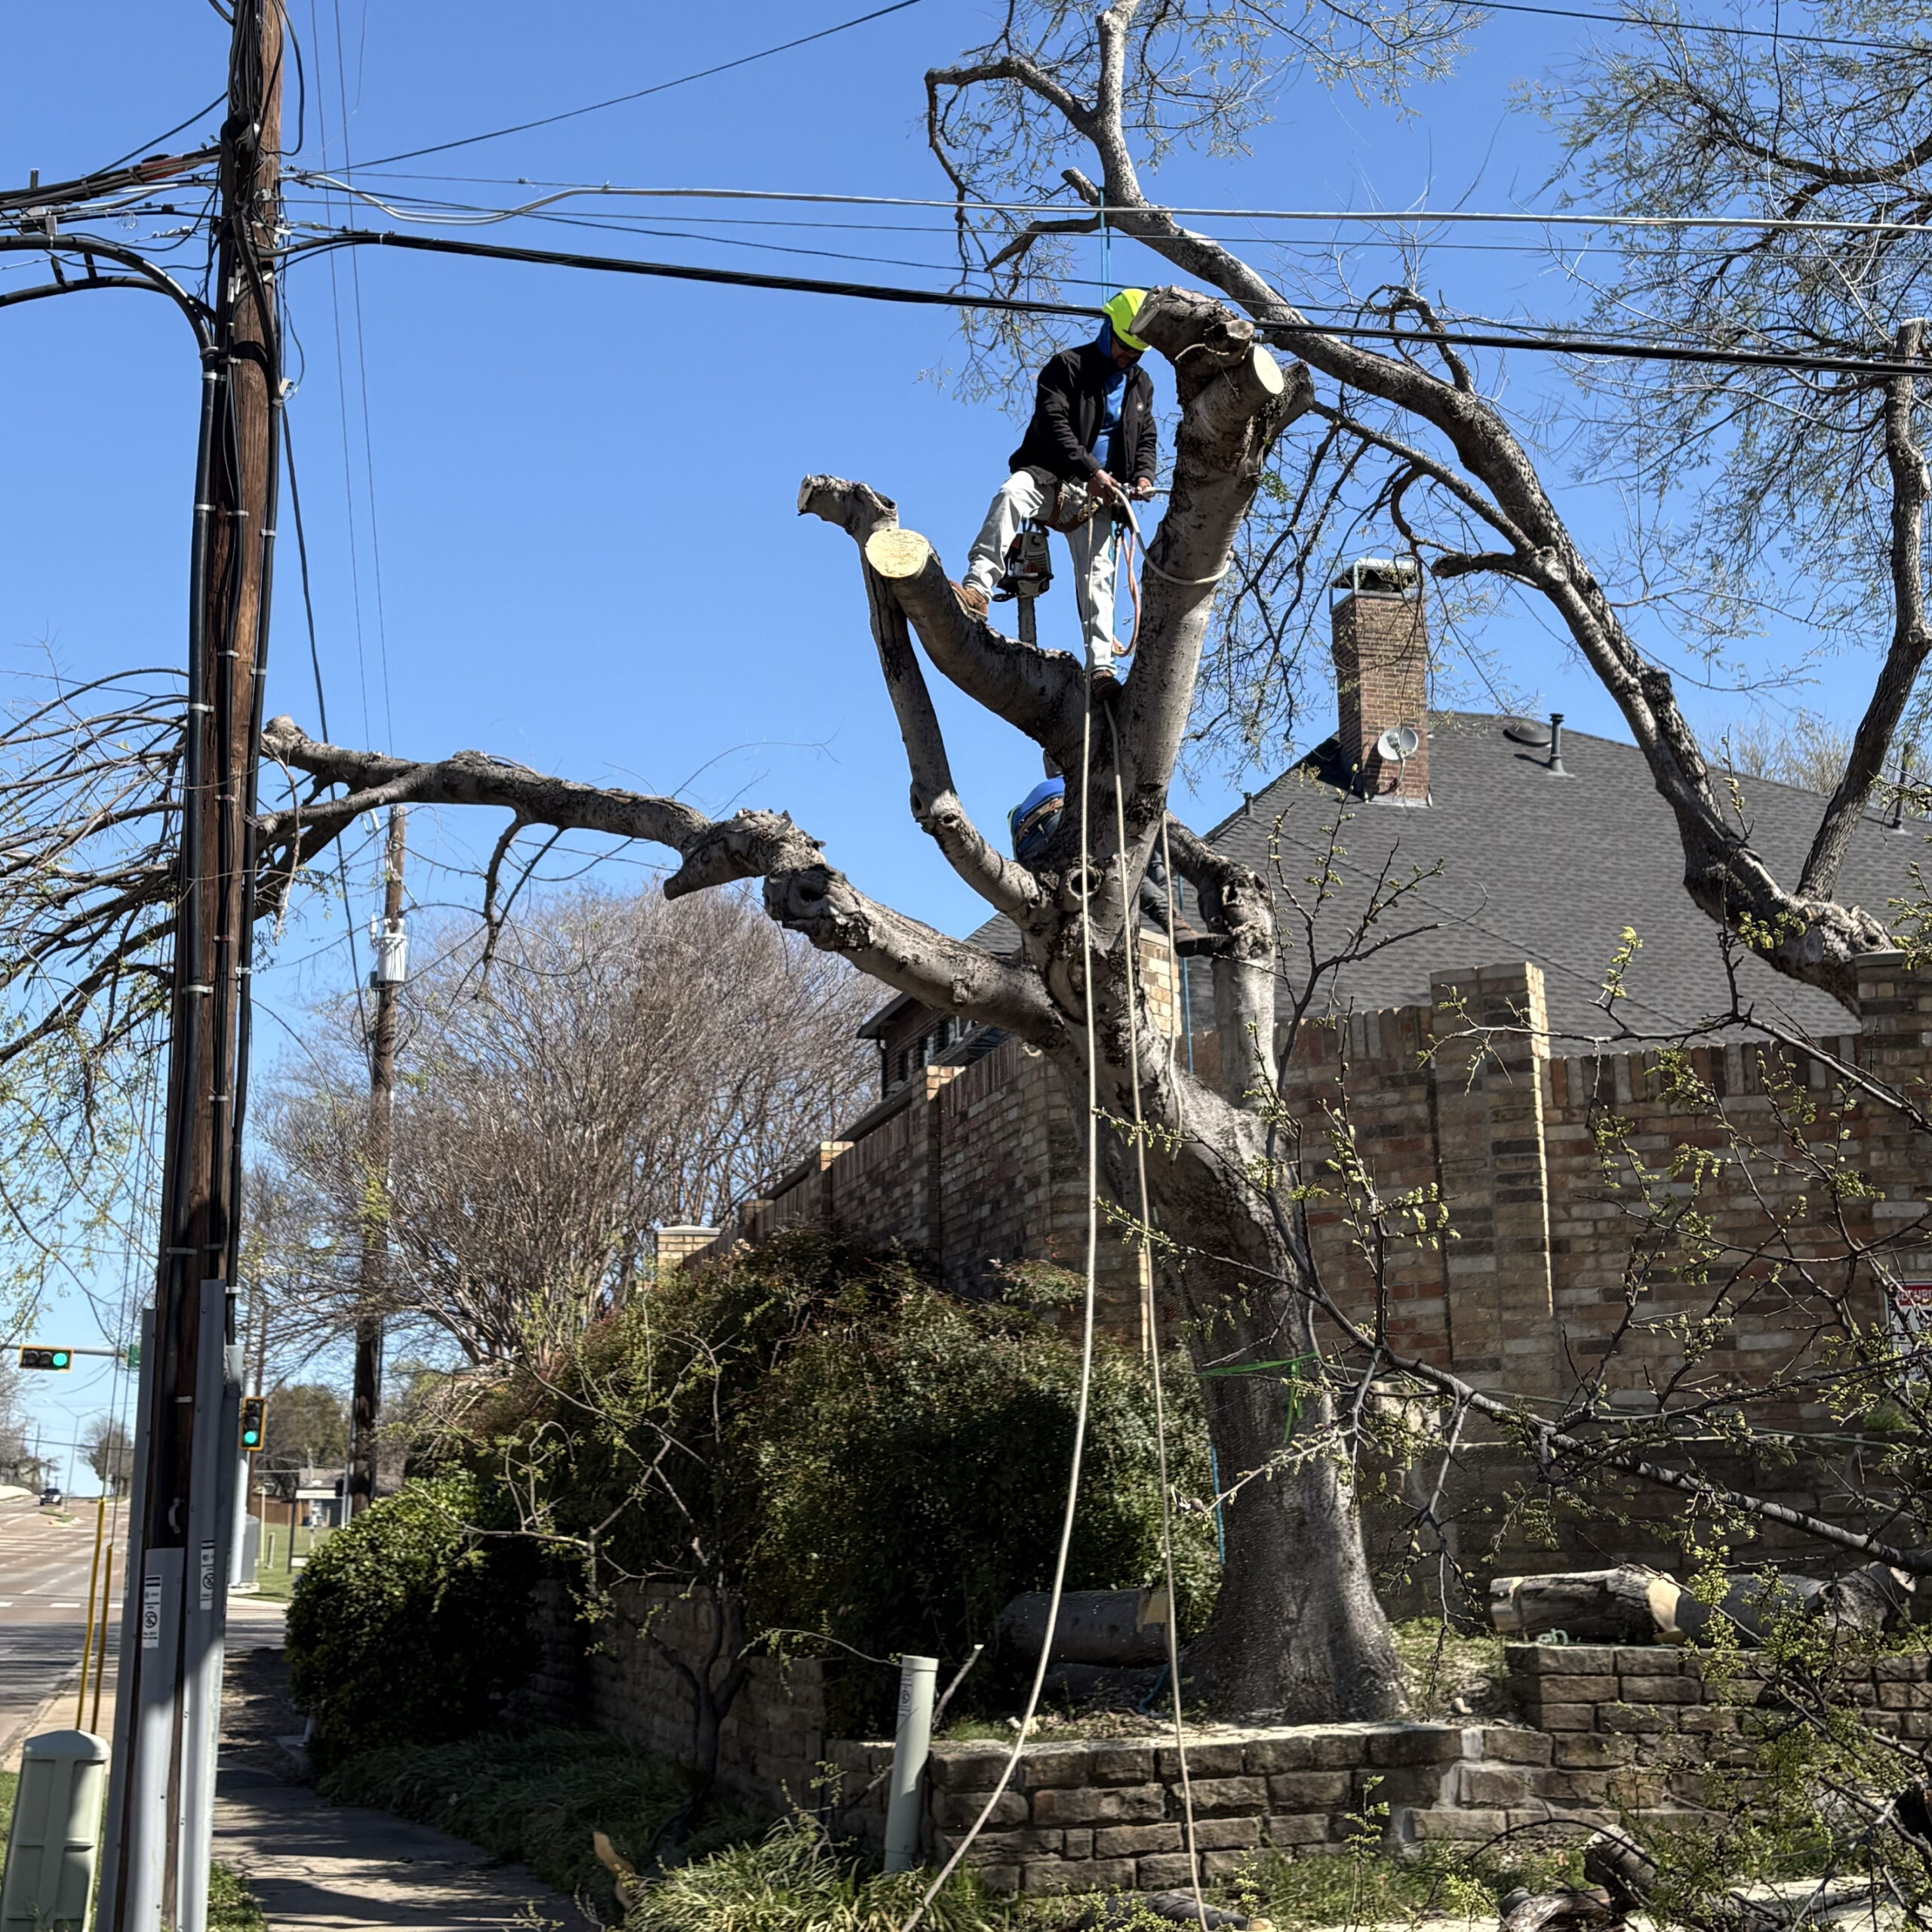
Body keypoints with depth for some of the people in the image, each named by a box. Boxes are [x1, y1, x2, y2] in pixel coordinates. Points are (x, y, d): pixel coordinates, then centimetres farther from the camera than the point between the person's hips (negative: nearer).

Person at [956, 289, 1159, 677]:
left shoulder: (1141, 386, 17)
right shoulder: (1068, 367, -1)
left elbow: (1146, 440, 22)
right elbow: (1052, 425, -13)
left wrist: (1143, 476, -1)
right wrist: (1091, 471, -22)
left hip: (1096, 495, 4)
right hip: (1051, 476, -4)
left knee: (1097, 575, -8)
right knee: (1012, 493, -37)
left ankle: (1101, 664, -13)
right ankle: (977, 588, -49)